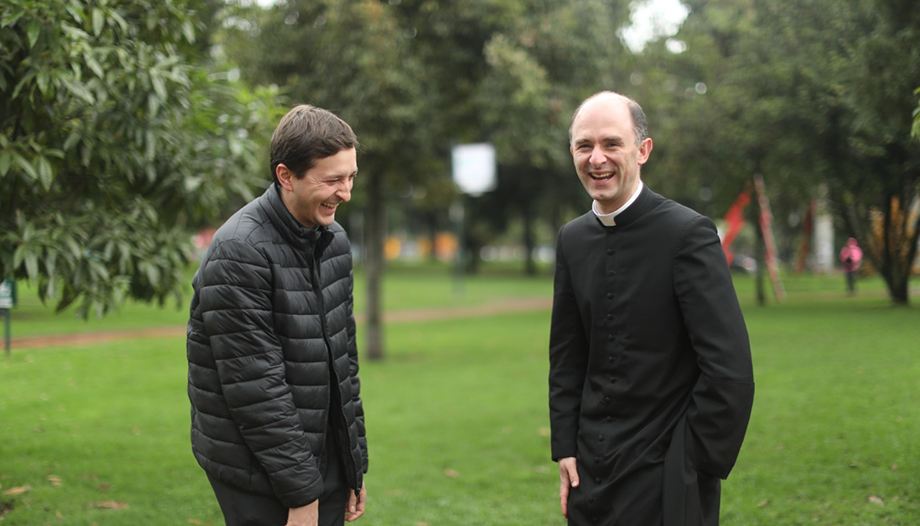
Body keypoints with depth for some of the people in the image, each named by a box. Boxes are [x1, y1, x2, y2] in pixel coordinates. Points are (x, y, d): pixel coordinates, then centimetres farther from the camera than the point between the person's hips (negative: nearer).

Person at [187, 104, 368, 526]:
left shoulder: (334, 241, 8)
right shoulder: (239, 253, -18)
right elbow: (255, 387, -20)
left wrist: (355, 466, 14)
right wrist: (300, 492, -19)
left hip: (326, 463, 8)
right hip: (261, 477, -7)